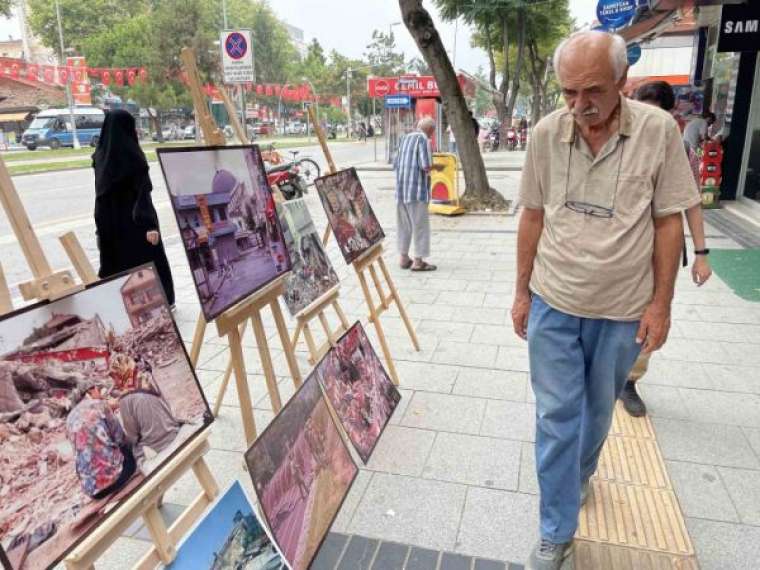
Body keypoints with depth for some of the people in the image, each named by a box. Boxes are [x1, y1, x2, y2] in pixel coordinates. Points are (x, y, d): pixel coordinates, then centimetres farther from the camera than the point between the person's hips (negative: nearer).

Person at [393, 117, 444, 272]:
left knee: (404, 224, 12)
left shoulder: (405, 139, 16)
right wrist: (436, 167, 3)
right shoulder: (424, 140, -7)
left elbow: (396, 165, 18)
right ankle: (418, 261, -1)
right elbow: (426, 166, -18)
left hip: (401, 189, 8)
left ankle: (404, 258, 17)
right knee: (420, 225, -2)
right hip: (416, 190, -8)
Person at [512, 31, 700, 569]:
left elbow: (668, 221, -4)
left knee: (597, 410, 19)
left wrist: (661, 302, -4)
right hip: (553, 303, 1)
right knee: (557, 415, 6)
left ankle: (580, 478, 48)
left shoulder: (659, 130, -10)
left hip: (622, 310, 0)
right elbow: (533, 216, 2)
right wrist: (522, 291, 5)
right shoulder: (546, 133, -6)